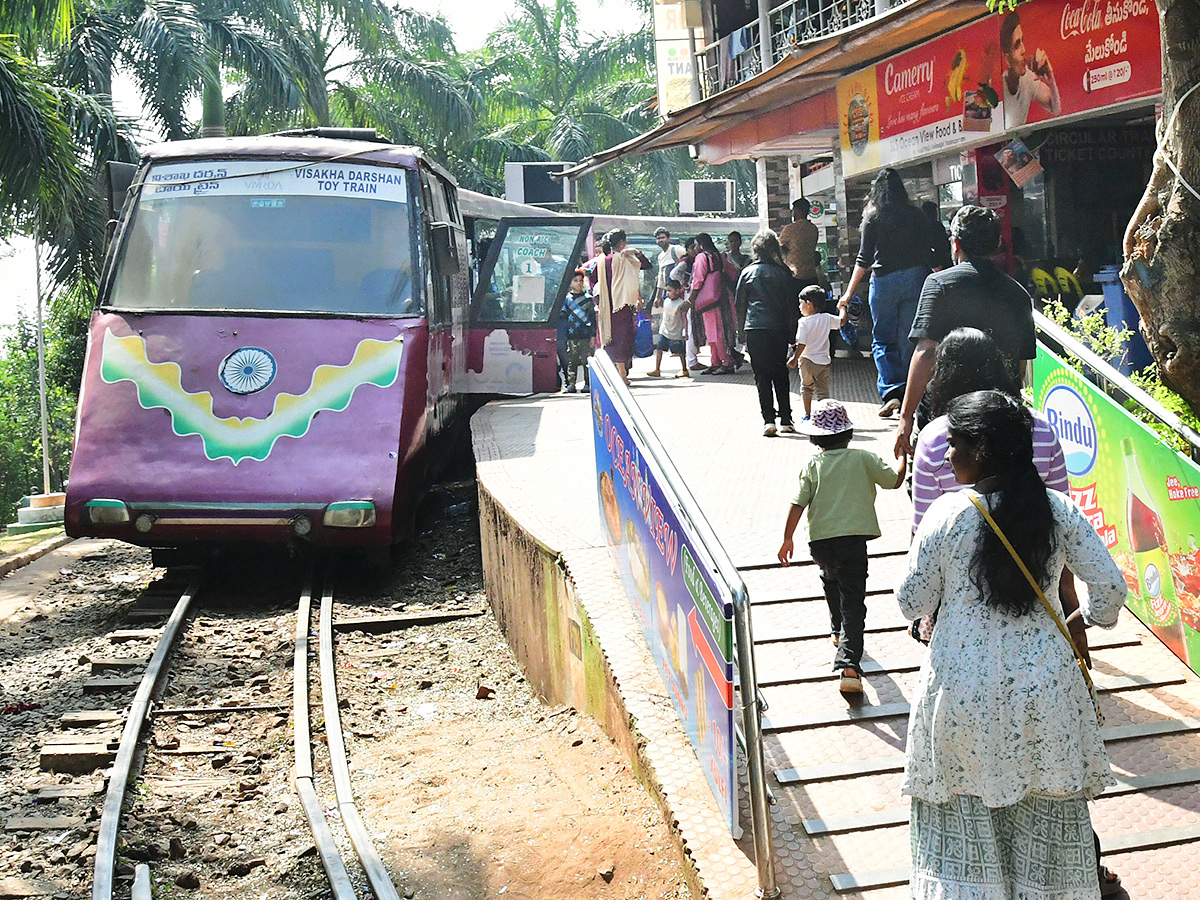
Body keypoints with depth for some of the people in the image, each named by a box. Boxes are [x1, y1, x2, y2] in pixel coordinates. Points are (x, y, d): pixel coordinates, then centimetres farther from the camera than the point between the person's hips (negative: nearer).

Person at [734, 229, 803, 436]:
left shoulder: (747, 273, 2)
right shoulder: (784, 273, 4)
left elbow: (739, 304, 6)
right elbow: (793, 304, 6)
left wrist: (741, 330, 15)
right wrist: (791, 331, 14)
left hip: (755, 330, -1)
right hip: (779, 329, 2)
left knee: (762, 376, 1)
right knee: (780, 374, 10)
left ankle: (768, 420, -8)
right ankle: (786, 420, 9)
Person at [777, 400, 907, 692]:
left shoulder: (813, 466, 2)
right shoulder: (863, 459, 0)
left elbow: (798, 504, -3)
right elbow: (894, 481, 6)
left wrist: (787, 539, 4)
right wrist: (903, 456, 25)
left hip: (820, 542, 2)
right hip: (853, 539, -2)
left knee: (831, 582, 33)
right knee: (853, 600, -3)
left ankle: (838, 631, 50)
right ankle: (849, 665, -16)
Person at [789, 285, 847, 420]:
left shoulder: (804, 322, -13)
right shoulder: (827, 318, -1)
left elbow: (802, 344, -16)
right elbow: (842, 321, 15)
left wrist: (795, 359, -5)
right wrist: (843, 308, 31)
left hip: (807, 360, -3)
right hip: (824, 361, 3)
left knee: (806, 387, 16)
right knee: (822, 390, 6)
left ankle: (807, 414, 20)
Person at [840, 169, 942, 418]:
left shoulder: (873, 218, -2)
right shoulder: (916, 215, 5)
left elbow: (864, 259, -4)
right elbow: (933, 249, 2)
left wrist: (849, 293, 1)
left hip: (884, 281, -2)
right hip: (916, 278, 2)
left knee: (882, 339, 7)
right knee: (910, 339, 7)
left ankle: (891, 391, -9)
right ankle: (909, 397, 9)